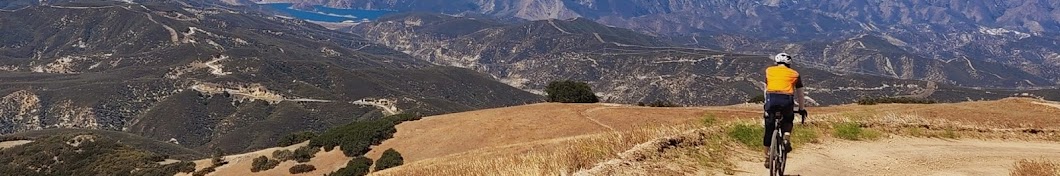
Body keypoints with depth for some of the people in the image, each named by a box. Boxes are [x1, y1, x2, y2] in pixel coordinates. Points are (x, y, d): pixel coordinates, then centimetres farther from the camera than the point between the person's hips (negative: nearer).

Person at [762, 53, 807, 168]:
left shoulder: (769, 71, 24)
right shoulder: (794, 74, 22)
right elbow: (799, 94, 29)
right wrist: (802, 109, 40)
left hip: (771, 99, 0)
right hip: (787, 100, 0)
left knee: (769, 129, 13)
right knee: (788, 120, 30)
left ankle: (767, 157, 17)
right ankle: (786, 139, 4)